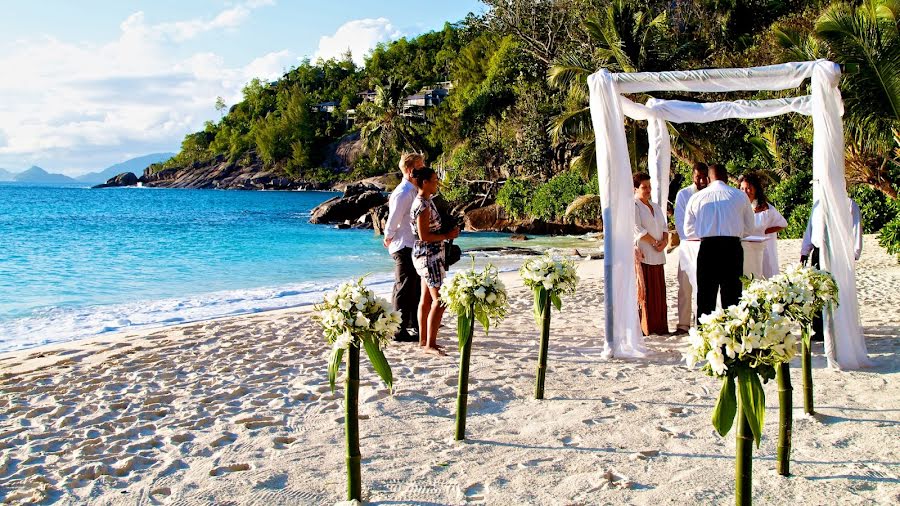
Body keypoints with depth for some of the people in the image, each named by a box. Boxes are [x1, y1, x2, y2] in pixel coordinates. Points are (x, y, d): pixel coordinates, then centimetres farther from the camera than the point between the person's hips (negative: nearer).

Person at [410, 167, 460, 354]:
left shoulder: (425, 202, 12)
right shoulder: (423, 206, -19)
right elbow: (424, 236, -23)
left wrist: (449, 231, 11)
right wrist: (447, 236, -16)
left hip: (429, 256, 10)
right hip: (429, 256, -10)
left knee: (426, 298, 14)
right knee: (439, 300, -9)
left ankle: (423, 339, 22)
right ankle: (430, 344, -6)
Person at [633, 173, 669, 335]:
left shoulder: (655, 206, 20)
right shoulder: (633, 206, -5)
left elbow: (664, 227, 18)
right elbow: (638, 230, -13)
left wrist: (665, 241, -2)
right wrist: (655, 243, -12)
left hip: (657, 256, 8)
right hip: (641, 255, -8)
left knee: (658, 292, 6)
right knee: (643, 291, -7)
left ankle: (659, 327, 11)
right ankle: (643, 327, -4)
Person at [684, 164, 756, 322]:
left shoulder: (696, 197, 5)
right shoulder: (740, 195, 4)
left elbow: (689, 230, 12)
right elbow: (750, 228, 11)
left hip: (707, 248, 0)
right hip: (733, 248, 0)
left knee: (706, 297, 7)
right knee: (732, 296, 6)